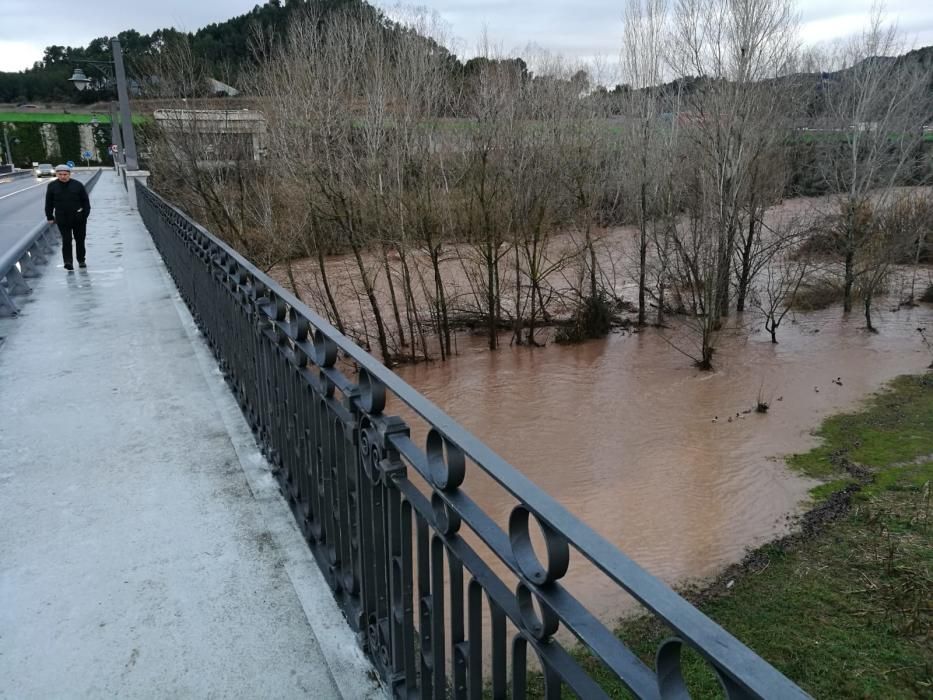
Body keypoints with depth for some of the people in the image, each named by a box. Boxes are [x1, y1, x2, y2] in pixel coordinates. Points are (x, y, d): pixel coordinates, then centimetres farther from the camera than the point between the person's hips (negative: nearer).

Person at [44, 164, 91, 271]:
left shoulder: (78, 185, 1)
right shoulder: (52, 186, 4)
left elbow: (85, 201, 4)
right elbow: (49, 203, 9)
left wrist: (85, 215, -3)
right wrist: (50, 217, 6)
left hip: (78, 218, 0)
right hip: (62, 220, 0)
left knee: (80, 240, 10)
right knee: (66, 240, -7)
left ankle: (81, 260, 23)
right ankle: (68, 262, -9)